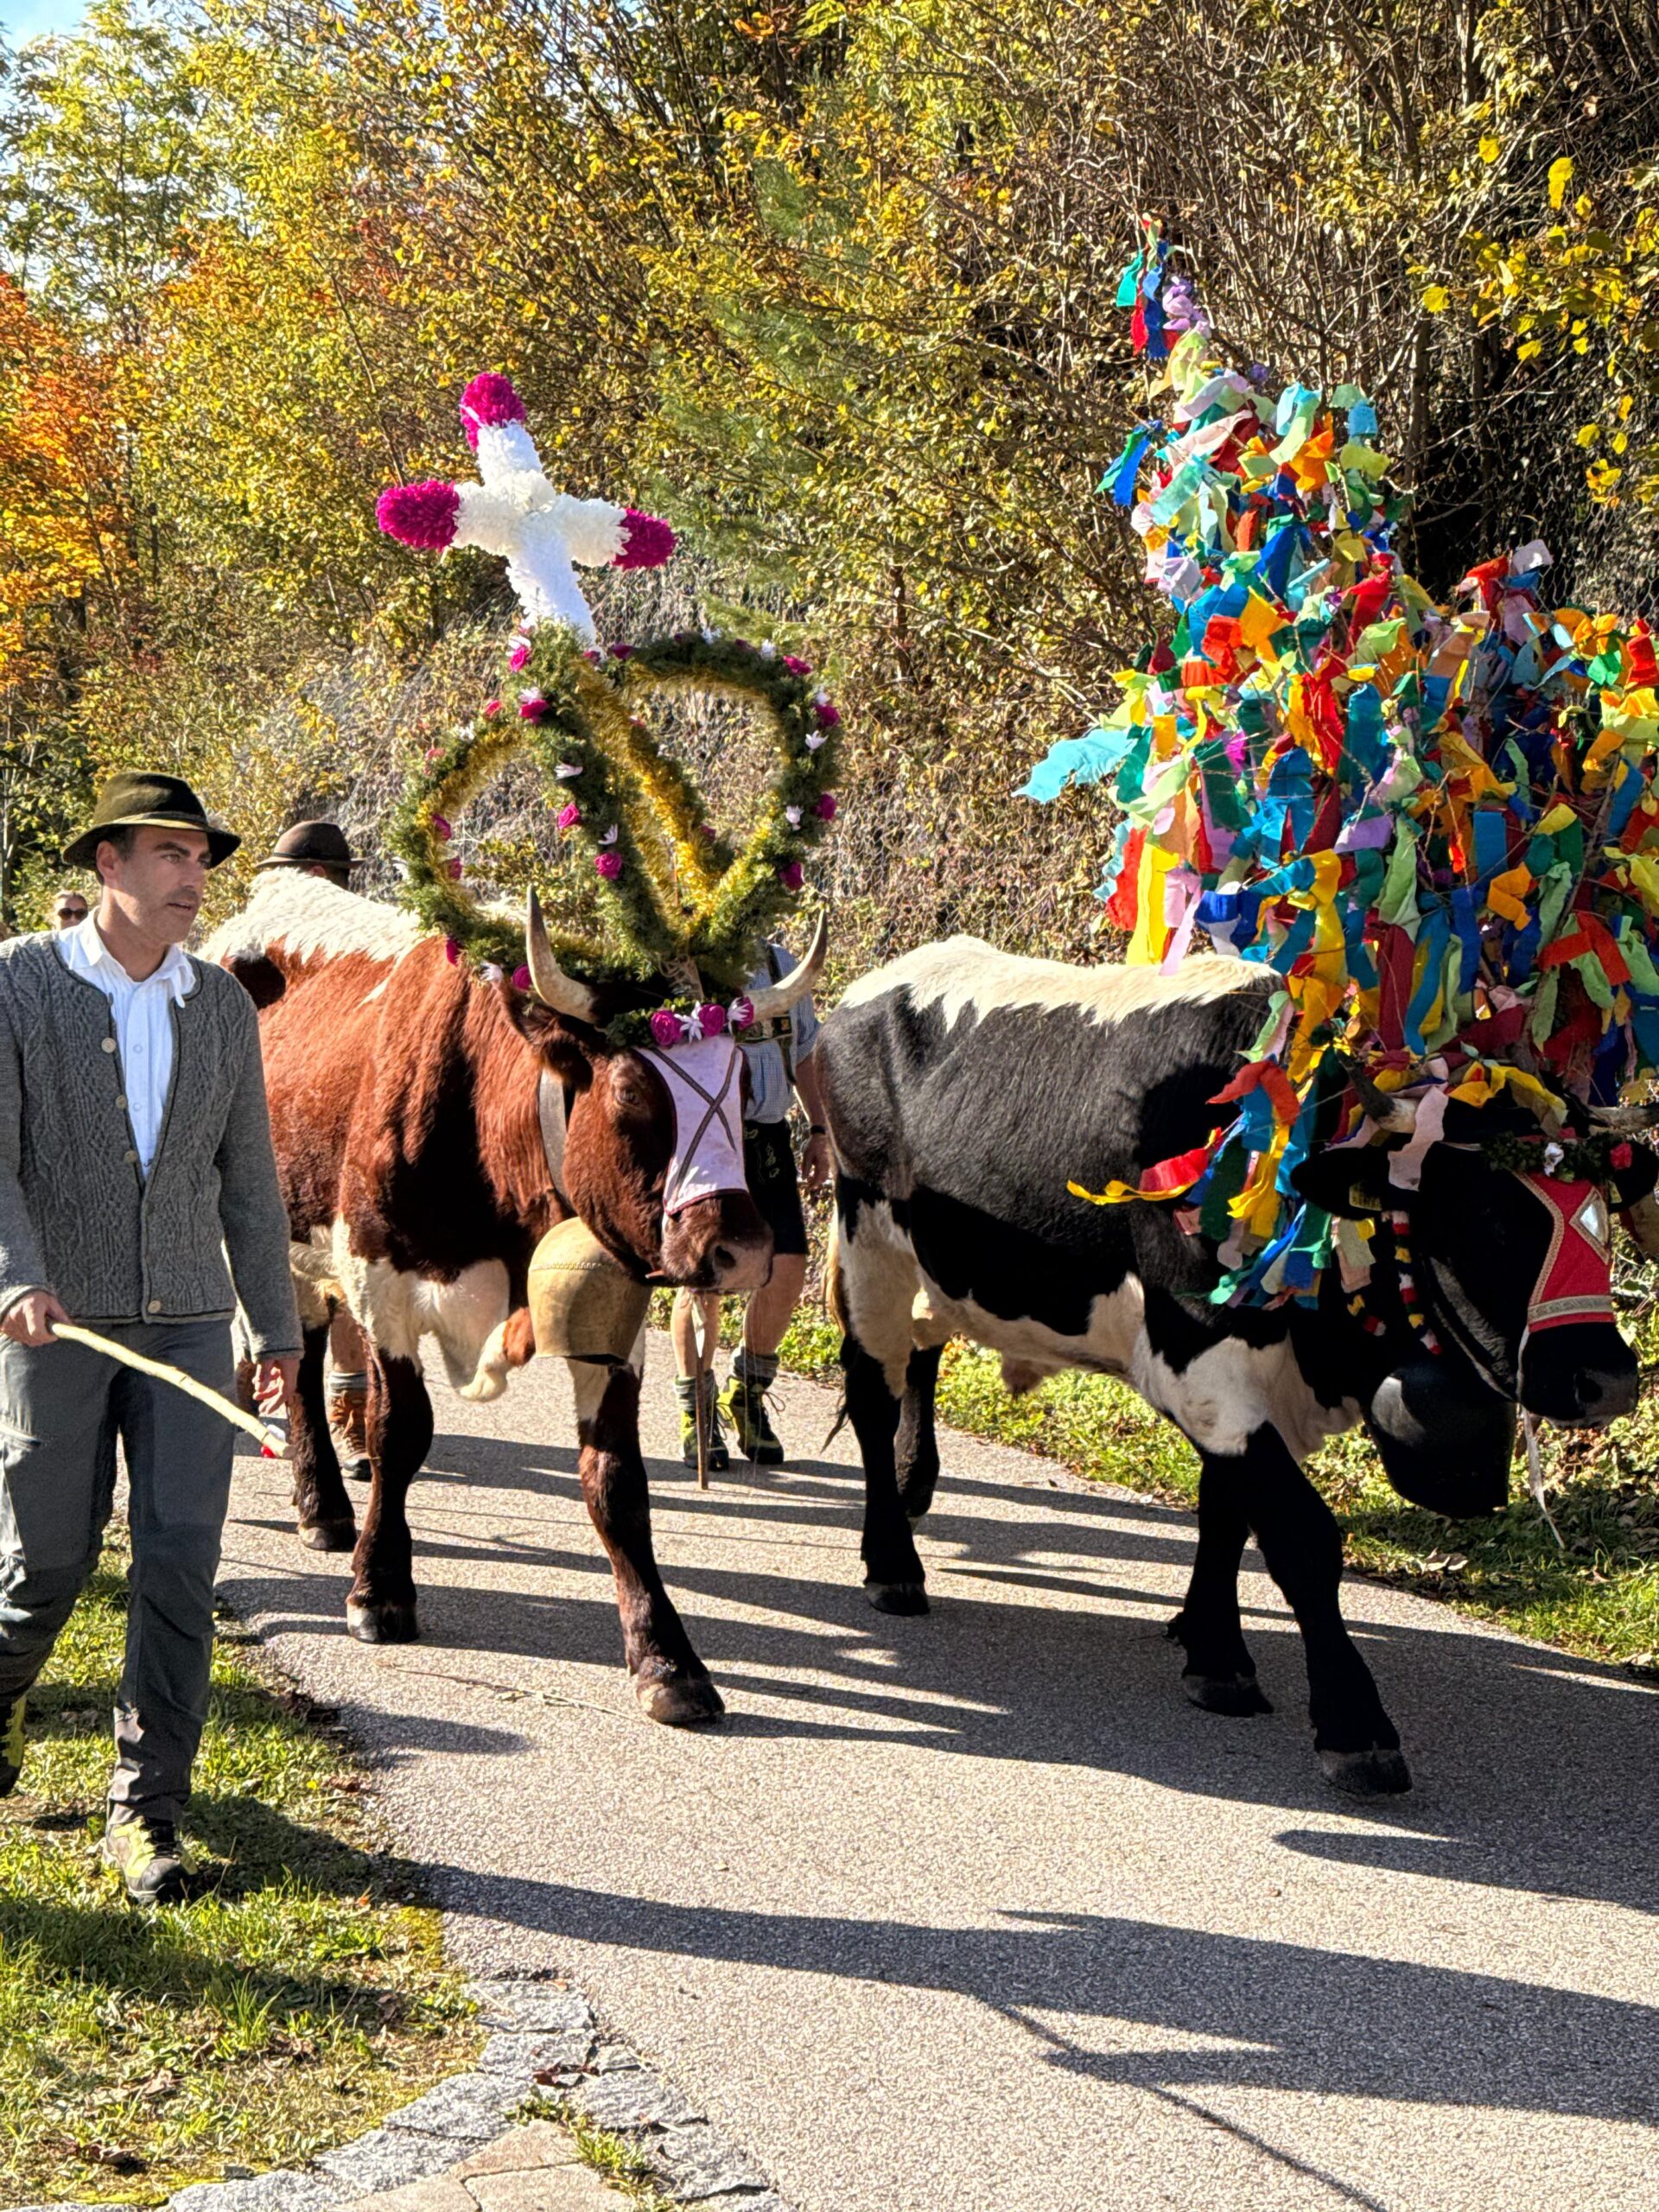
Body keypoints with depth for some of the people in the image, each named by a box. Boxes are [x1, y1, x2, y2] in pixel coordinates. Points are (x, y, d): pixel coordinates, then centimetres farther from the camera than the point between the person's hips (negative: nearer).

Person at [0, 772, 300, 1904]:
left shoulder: (224, 1005, 8)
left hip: (188, 1319, 3)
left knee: (180, 1561, -5)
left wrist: (278, 1329, 14)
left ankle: (147, 1813, 2)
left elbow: (249, 1178, 14)